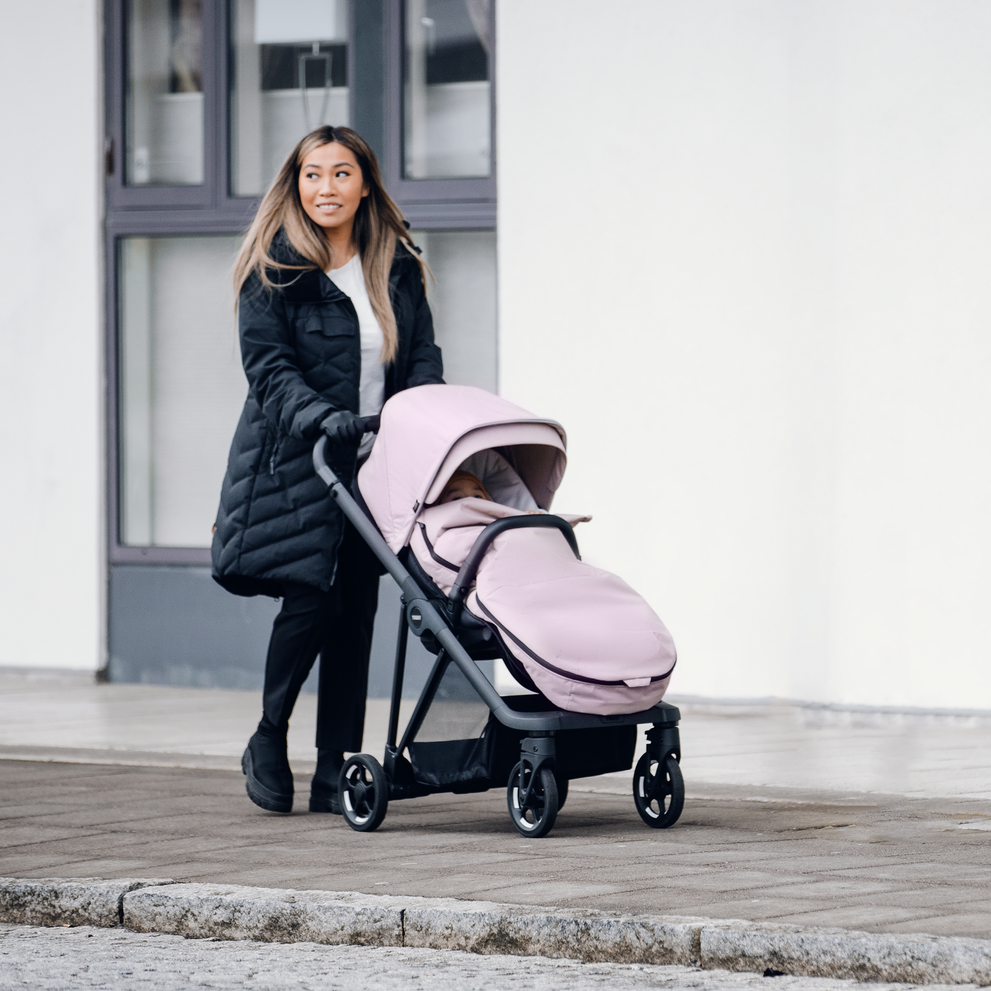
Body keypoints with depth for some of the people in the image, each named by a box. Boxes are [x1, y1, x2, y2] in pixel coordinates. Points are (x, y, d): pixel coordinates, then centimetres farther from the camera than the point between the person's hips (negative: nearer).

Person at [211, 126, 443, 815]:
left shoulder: (398, 265, 9)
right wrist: (320, 415, -27)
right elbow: (268, 364, -11)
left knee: (357, 608, 2)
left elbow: (423, 357, 10)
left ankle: (336, 773, 9)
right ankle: (269, 741, 12)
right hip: (297, 461, -4)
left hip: (375, 461, 4)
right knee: (311, 598, -12)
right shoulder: (275, 268, -4)